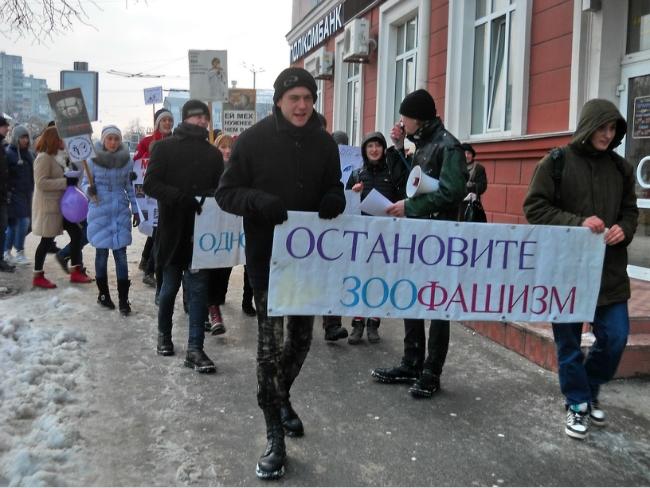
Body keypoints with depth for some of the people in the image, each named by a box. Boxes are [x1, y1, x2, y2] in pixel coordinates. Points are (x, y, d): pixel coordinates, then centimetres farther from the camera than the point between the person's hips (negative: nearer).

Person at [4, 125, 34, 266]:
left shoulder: (28, 153, 14)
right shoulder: (9, 153, -9)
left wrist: (32, 190, 17)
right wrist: (7, 192, -19)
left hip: (26, 193, 7)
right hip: (15, 193, -7)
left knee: (13, 223, 12)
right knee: (23, 221, -11)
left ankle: (7, 252, 21)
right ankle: (20, 253, -2)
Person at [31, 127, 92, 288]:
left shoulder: (52, 157, 14)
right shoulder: (43, 158, -16)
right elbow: (41, 183, -24)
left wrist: (69, 179, 7)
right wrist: (66, 181, -24)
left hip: (59, 205, 10)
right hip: (47, 206, -10)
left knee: (76, 233, 6)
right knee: (47, 240, -1)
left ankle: (76, 271, 12)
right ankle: (38, 276, 12)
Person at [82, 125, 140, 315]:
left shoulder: (126, 160, 2)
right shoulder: (93, 160, -5)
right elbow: (85, 182, 2)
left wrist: (135, 209, 11)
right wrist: (89, 189, -20)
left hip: (121, 210, 1)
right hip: (99, 211, -1)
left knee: (121, 253, -2)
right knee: (102, 252, 6)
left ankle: (123, 299, 2)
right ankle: (103, 294, 22)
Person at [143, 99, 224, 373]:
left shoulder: (213, 154, 9)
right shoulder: (165, 147, 4)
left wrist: (210, 197, -12)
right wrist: (180, 196, -14)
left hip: (201, 230, 2)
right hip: (172, 230, -2)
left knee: (199, 288, 2)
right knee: (170, 287, 6)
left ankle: (195, 349, 6)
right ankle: (164, 335, 22)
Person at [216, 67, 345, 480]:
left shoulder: (324, 143, 3)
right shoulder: (254, 140, -7)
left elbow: (333, 188, 14)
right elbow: (226, 192, -6)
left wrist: (334, 200, -12)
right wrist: (259, 200, -27)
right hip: (267, 255, -4)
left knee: (301, 334, 16)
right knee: (270, 341, -4)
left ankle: (282, 397, 43)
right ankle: (275, 436, 8)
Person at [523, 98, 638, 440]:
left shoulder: (621, 167, 9)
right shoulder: (557, 162, -4)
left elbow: (630, 210, 17)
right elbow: (534, 207, -8)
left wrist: (623, 229, -6)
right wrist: (578, 223, -19)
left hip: (609, 270, 4)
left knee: (615, 338, 3)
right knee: (568, 341, 6)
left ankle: (589, 390, 29)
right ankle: (577, 404, 24)